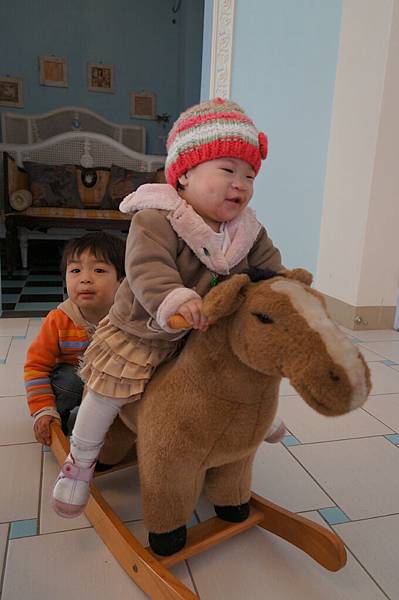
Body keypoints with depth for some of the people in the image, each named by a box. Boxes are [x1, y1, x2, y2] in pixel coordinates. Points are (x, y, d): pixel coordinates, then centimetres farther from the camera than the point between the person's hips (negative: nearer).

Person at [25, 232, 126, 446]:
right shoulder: (58, 320, -21)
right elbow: (36, 365, -13)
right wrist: (43, 410, -20)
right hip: (73, 380, -1)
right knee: (68, 378, -31)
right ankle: (58, 421, -4)